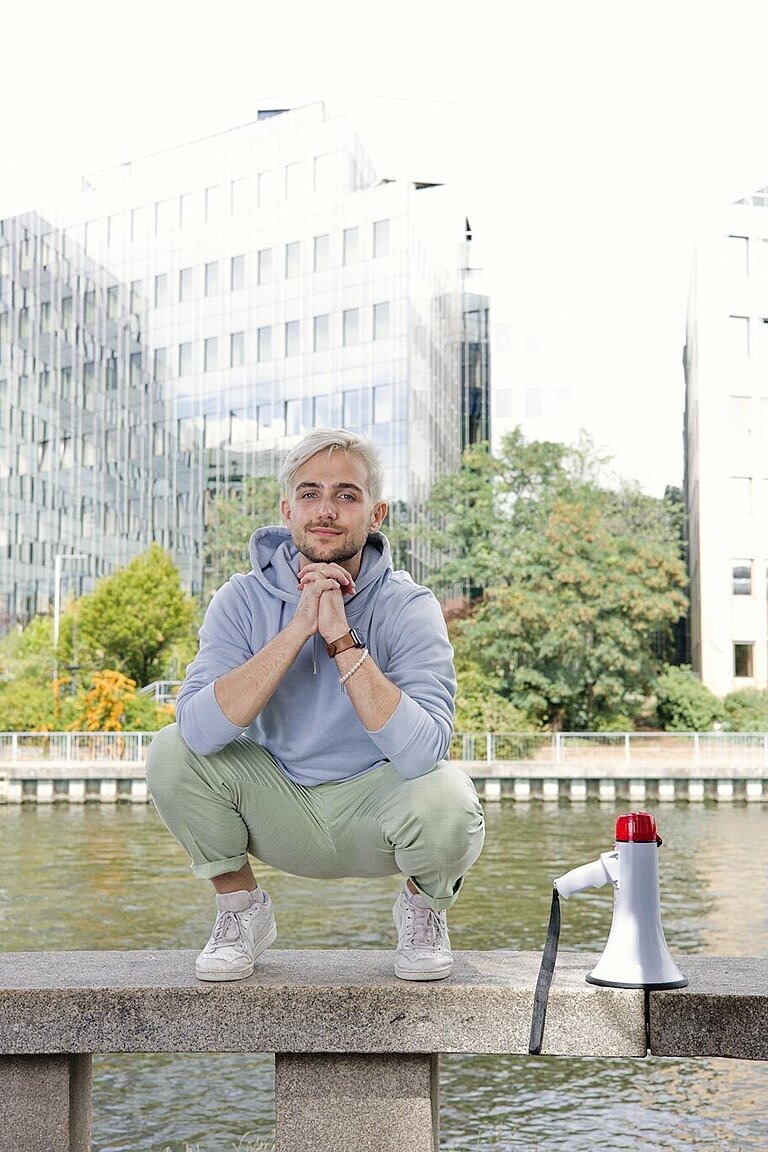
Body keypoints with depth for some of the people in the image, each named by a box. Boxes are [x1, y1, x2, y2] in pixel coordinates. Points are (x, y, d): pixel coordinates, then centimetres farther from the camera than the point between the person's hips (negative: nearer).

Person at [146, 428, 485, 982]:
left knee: (446, 800, -33)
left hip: (375, 803, -2)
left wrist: (340, 637, -33)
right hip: (281, 807, 2)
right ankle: (242, 909, 5)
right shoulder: (244, 600, -11)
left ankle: (423, 906, 4)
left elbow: (421, 752, -31)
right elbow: (200, 727, -27)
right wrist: (299, 627, -31)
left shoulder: (409, 608, -16)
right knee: (172, 752, -21)